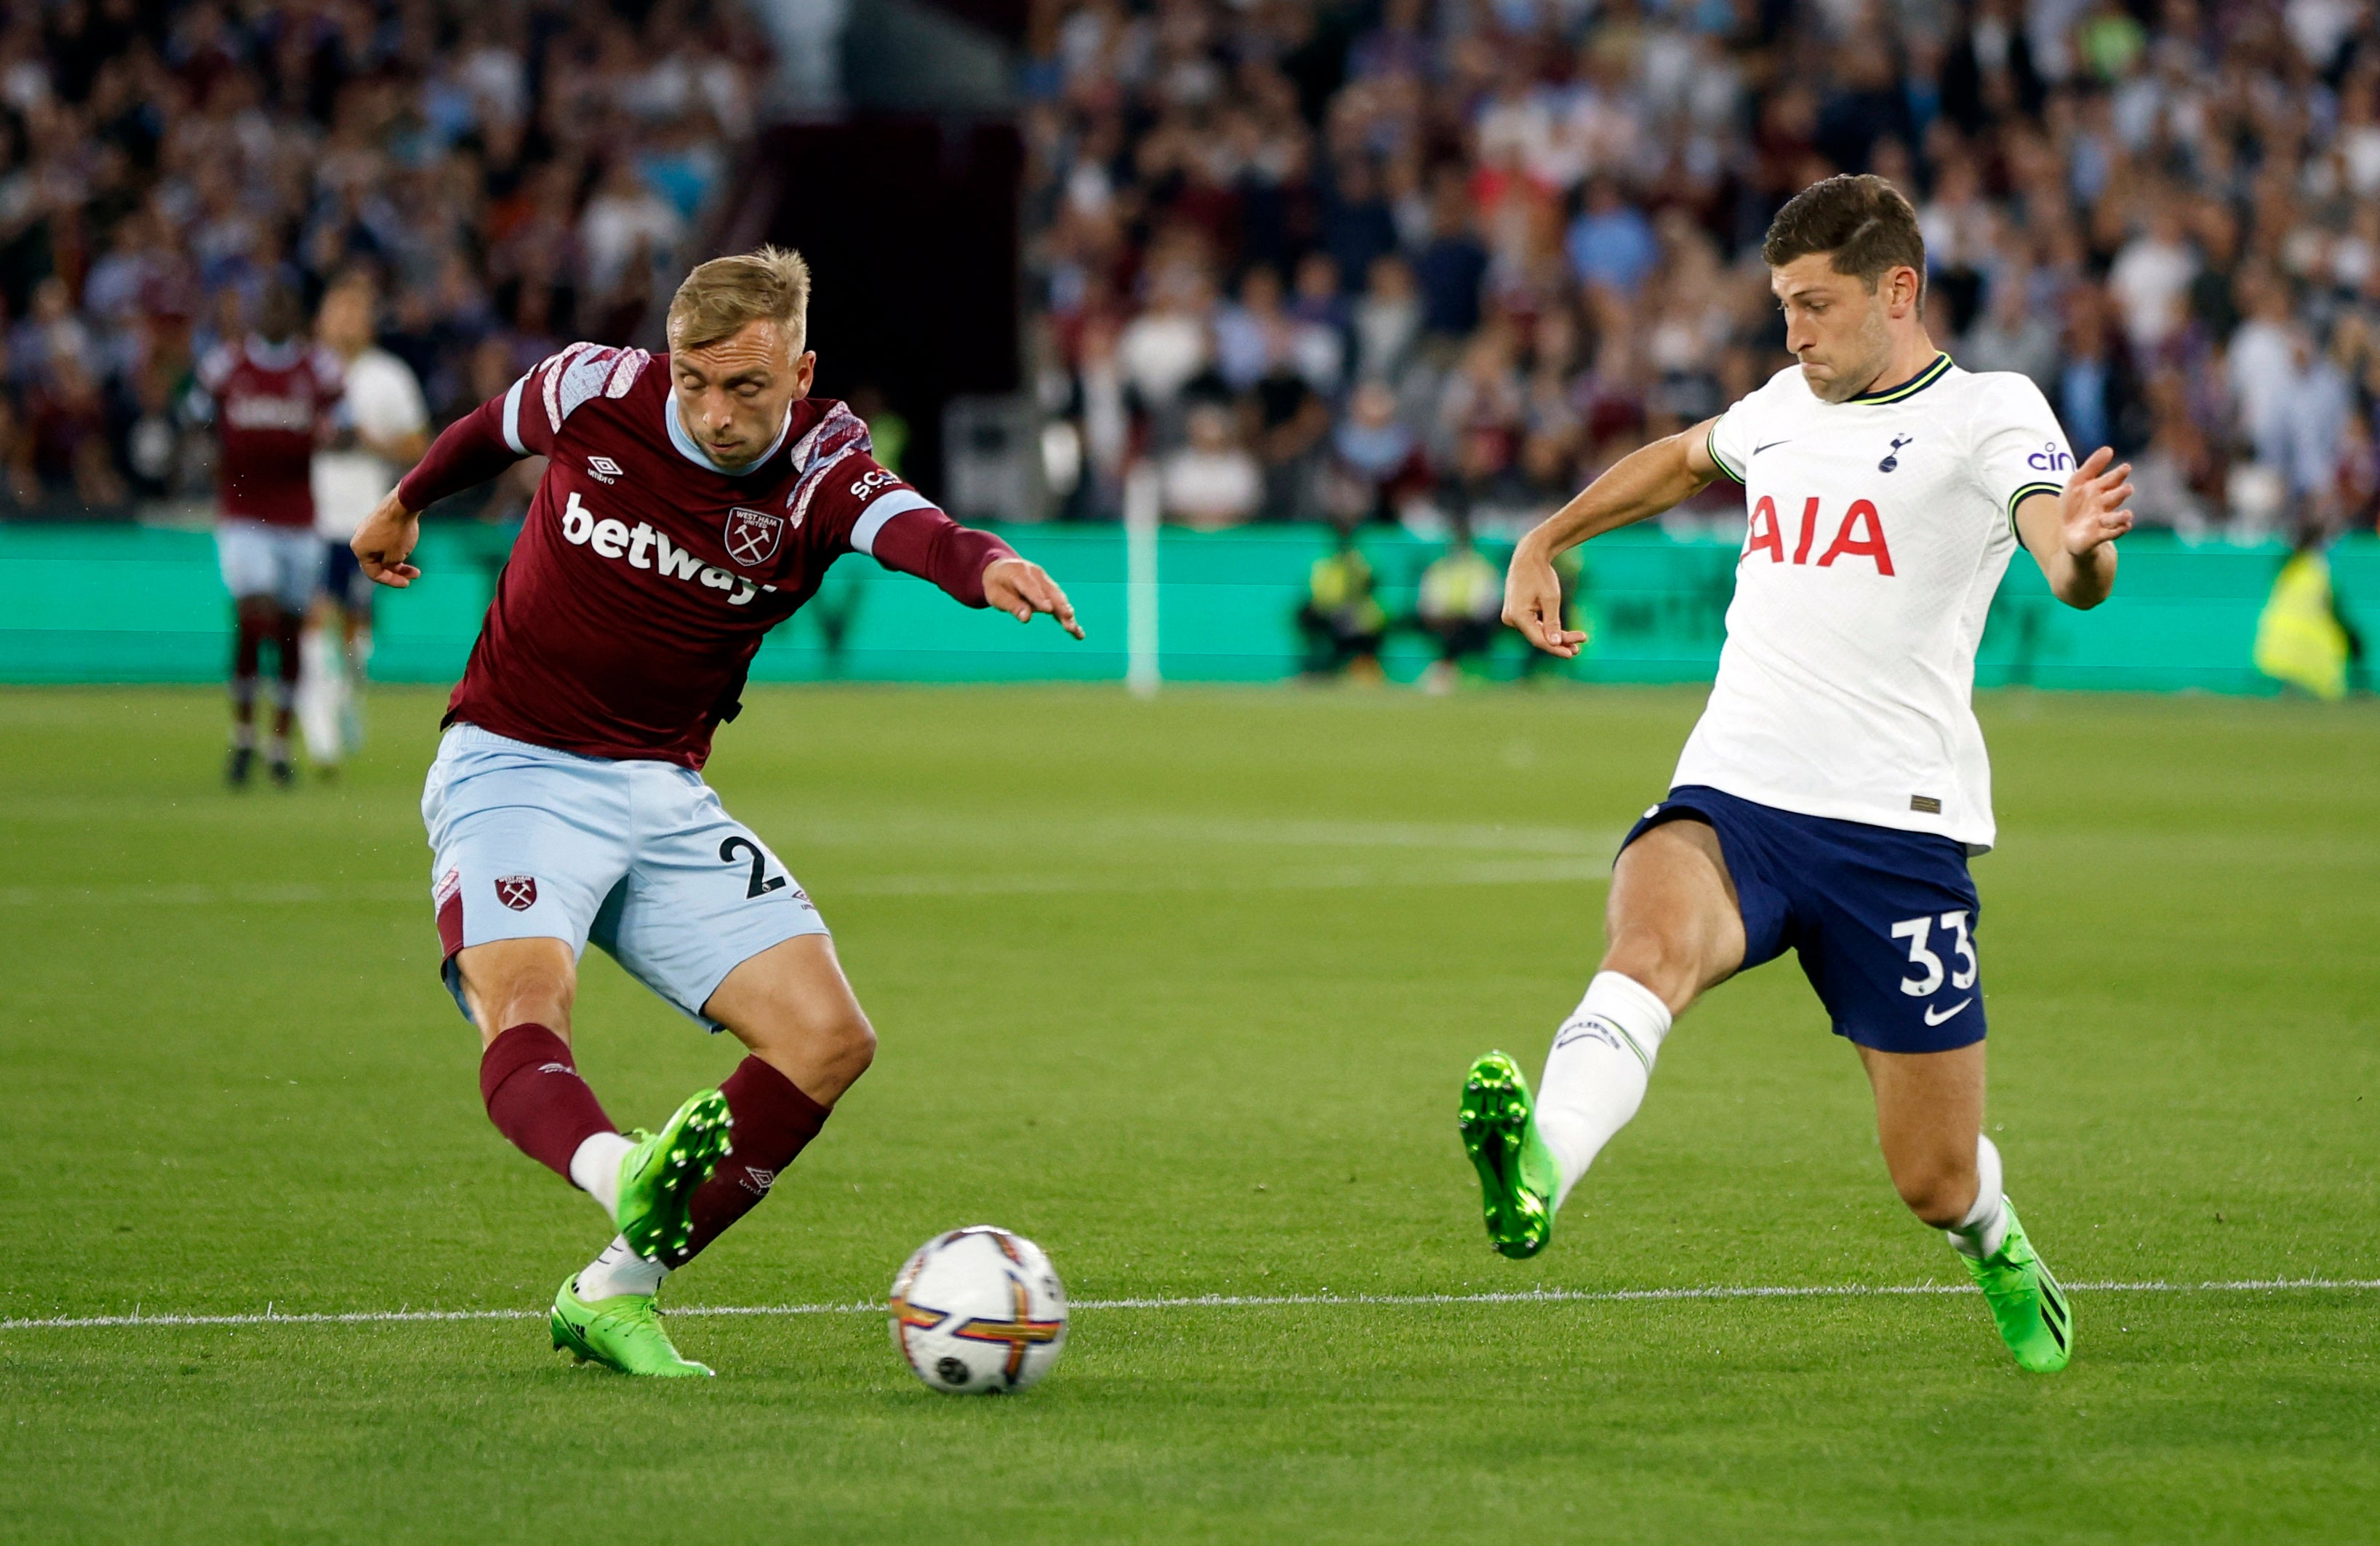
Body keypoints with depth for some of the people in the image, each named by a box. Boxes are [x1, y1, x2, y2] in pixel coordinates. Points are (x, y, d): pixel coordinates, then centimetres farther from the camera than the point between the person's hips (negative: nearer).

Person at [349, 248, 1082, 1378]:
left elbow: (905, 527, -33)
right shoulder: (594, 394, -9)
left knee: (828, 1040, -10)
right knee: (523, 1007, -32)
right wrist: (405, 504, 35)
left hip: (665, 797, 3)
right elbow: (493, 428, 16)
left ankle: (614, 1292, -4)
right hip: (511, 767, -3)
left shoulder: (819, 470, -9)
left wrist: (982, 565, -57)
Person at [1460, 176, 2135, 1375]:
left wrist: (2082, 547, -44)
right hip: (1729, 802, 3)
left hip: (1895, 828, -3)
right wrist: (1544, 543, 38)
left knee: (1936, 1180, 4)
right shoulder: (1786, 406, 17)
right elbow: (1682, 458, 41)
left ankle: (1999, 1253, 41)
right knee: (1649, 944, -33)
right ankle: (1536, 1169, -59)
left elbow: (2070, 572, -20)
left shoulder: (1988, 413, -1)